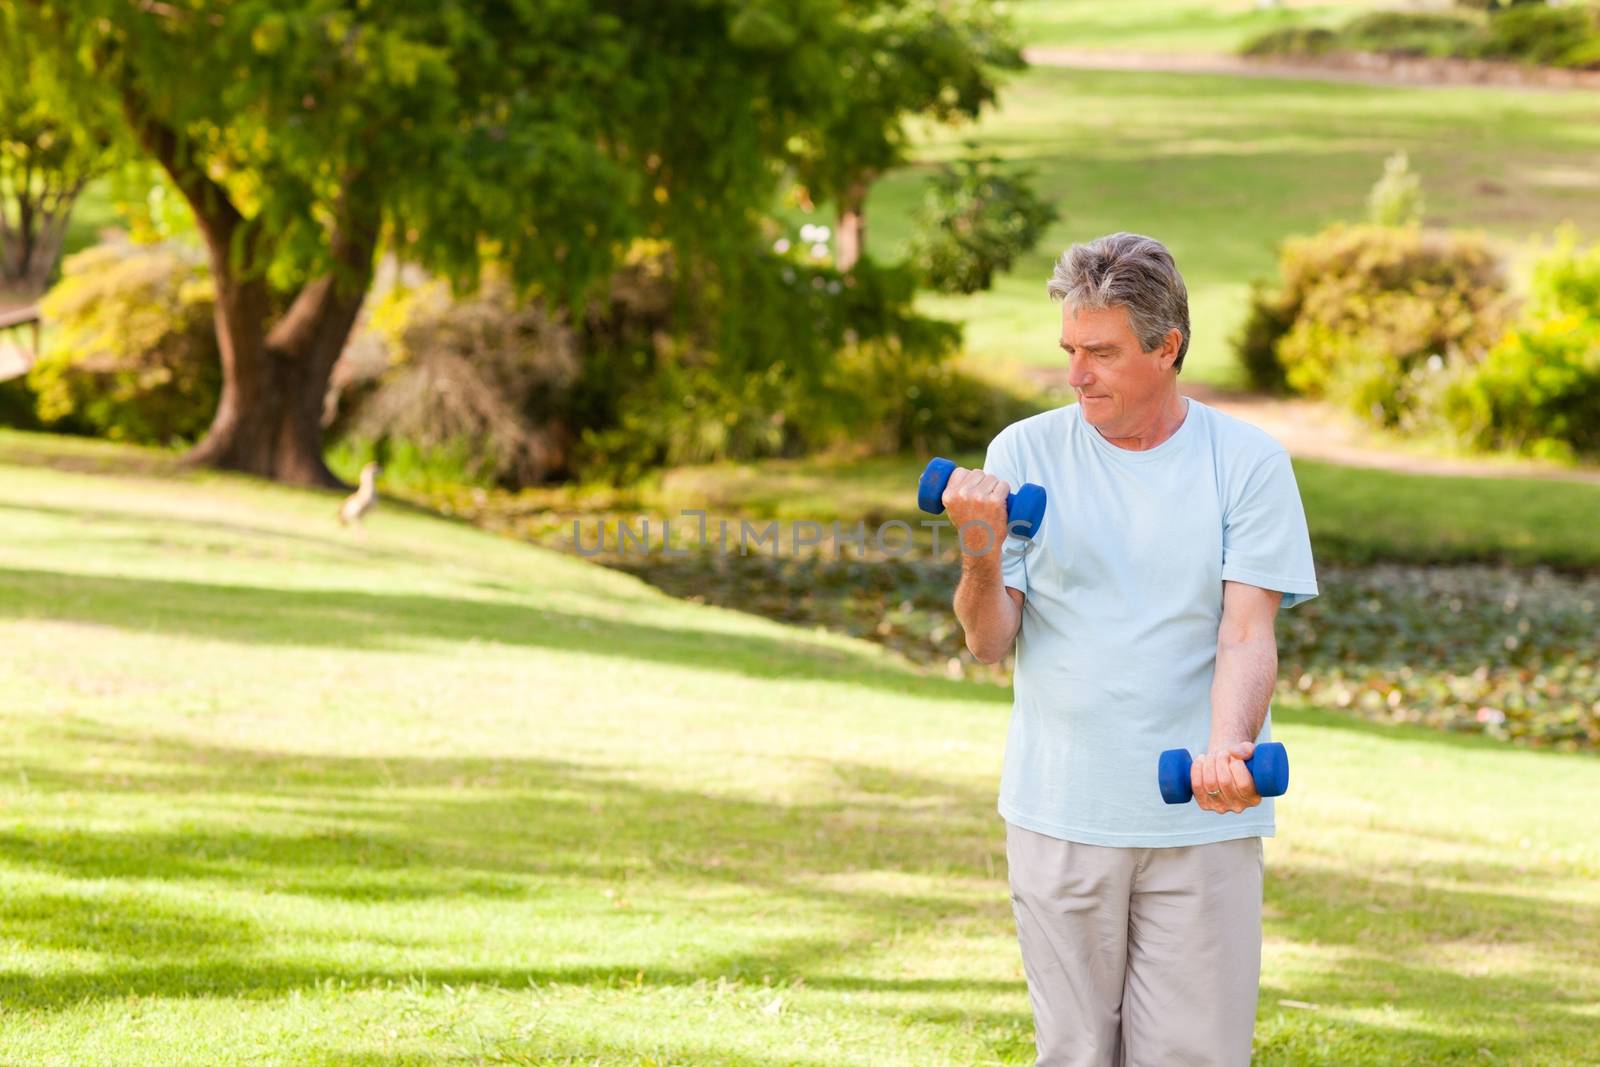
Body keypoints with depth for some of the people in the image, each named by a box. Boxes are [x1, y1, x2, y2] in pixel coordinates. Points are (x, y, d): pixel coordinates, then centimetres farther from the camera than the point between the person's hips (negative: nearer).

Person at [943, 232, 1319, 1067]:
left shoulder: (1248, 462, 0)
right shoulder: (1025, 452, 4)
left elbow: (1246, 636, -7)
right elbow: (989, 641, 1)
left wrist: (1226, 754, -25)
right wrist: (982, 551, -20)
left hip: (1201, 825, -1)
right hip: (1057, 813, 1)